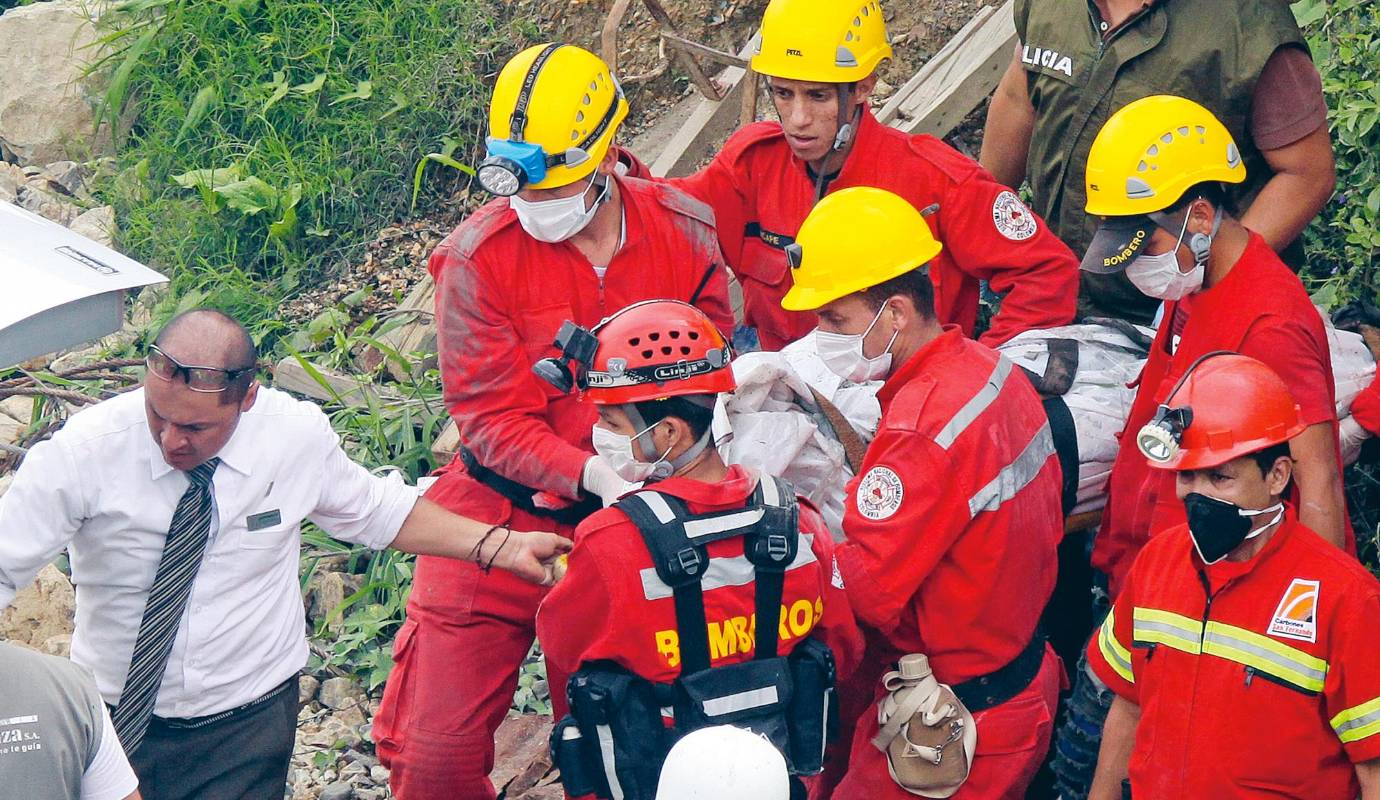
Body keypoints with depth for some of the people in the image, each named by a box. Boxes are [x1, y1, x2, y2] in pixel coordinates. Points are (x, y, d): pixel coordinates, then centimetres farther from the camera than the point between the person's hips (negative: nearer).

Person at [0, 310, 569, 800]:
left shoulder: (298, 435, -12)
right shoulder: (81, 452, -20)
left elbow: (379, 511, 5)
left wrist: (504, 547, 0)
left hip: (247, 728, 1)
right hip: (115, 722, -1)